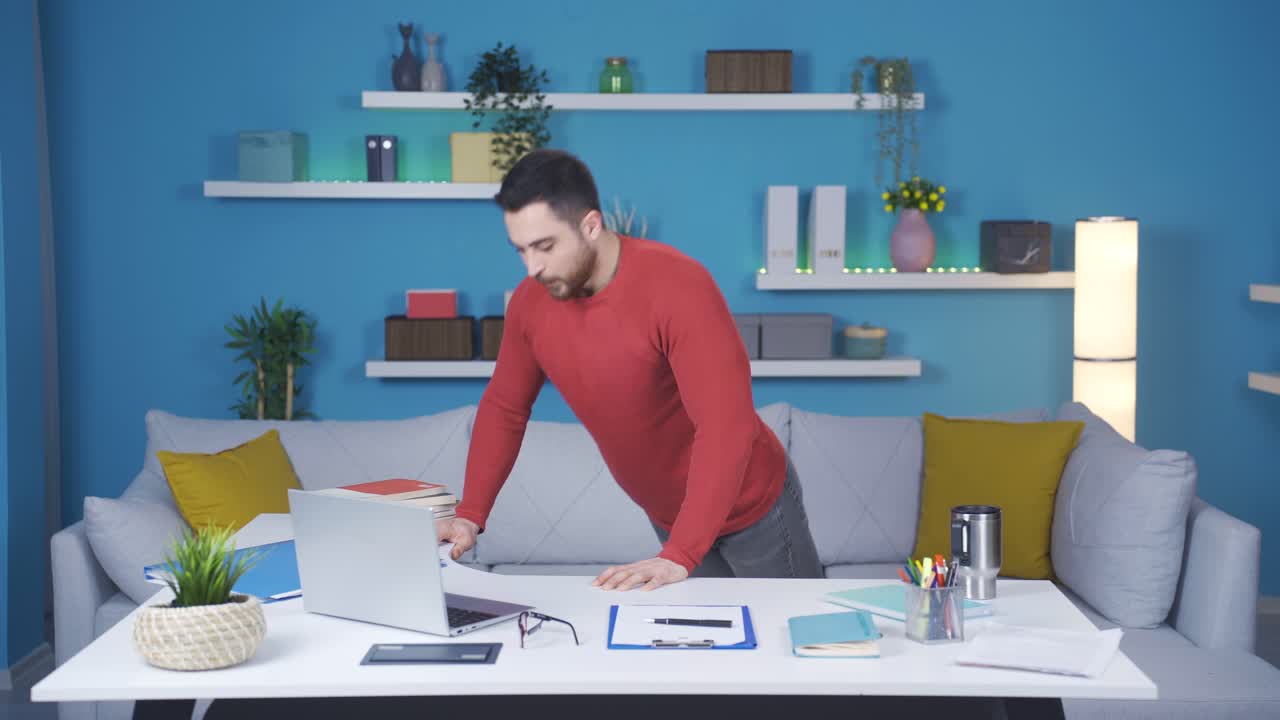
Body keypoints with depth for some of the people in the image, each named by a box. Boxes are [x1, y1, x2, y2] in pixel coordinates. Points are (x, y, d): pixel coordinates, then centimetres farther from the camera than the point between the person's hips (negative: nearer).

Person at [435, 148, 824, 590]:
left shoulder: (678, 286, -32)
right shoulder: (530, 302, -11)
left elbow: (726, 426, -38)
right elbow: (504, 408, 3)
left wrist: (679, 556, -43)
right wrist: (470, 516, -8)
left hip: (750, 503, -5)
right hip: (668, 515, 5)